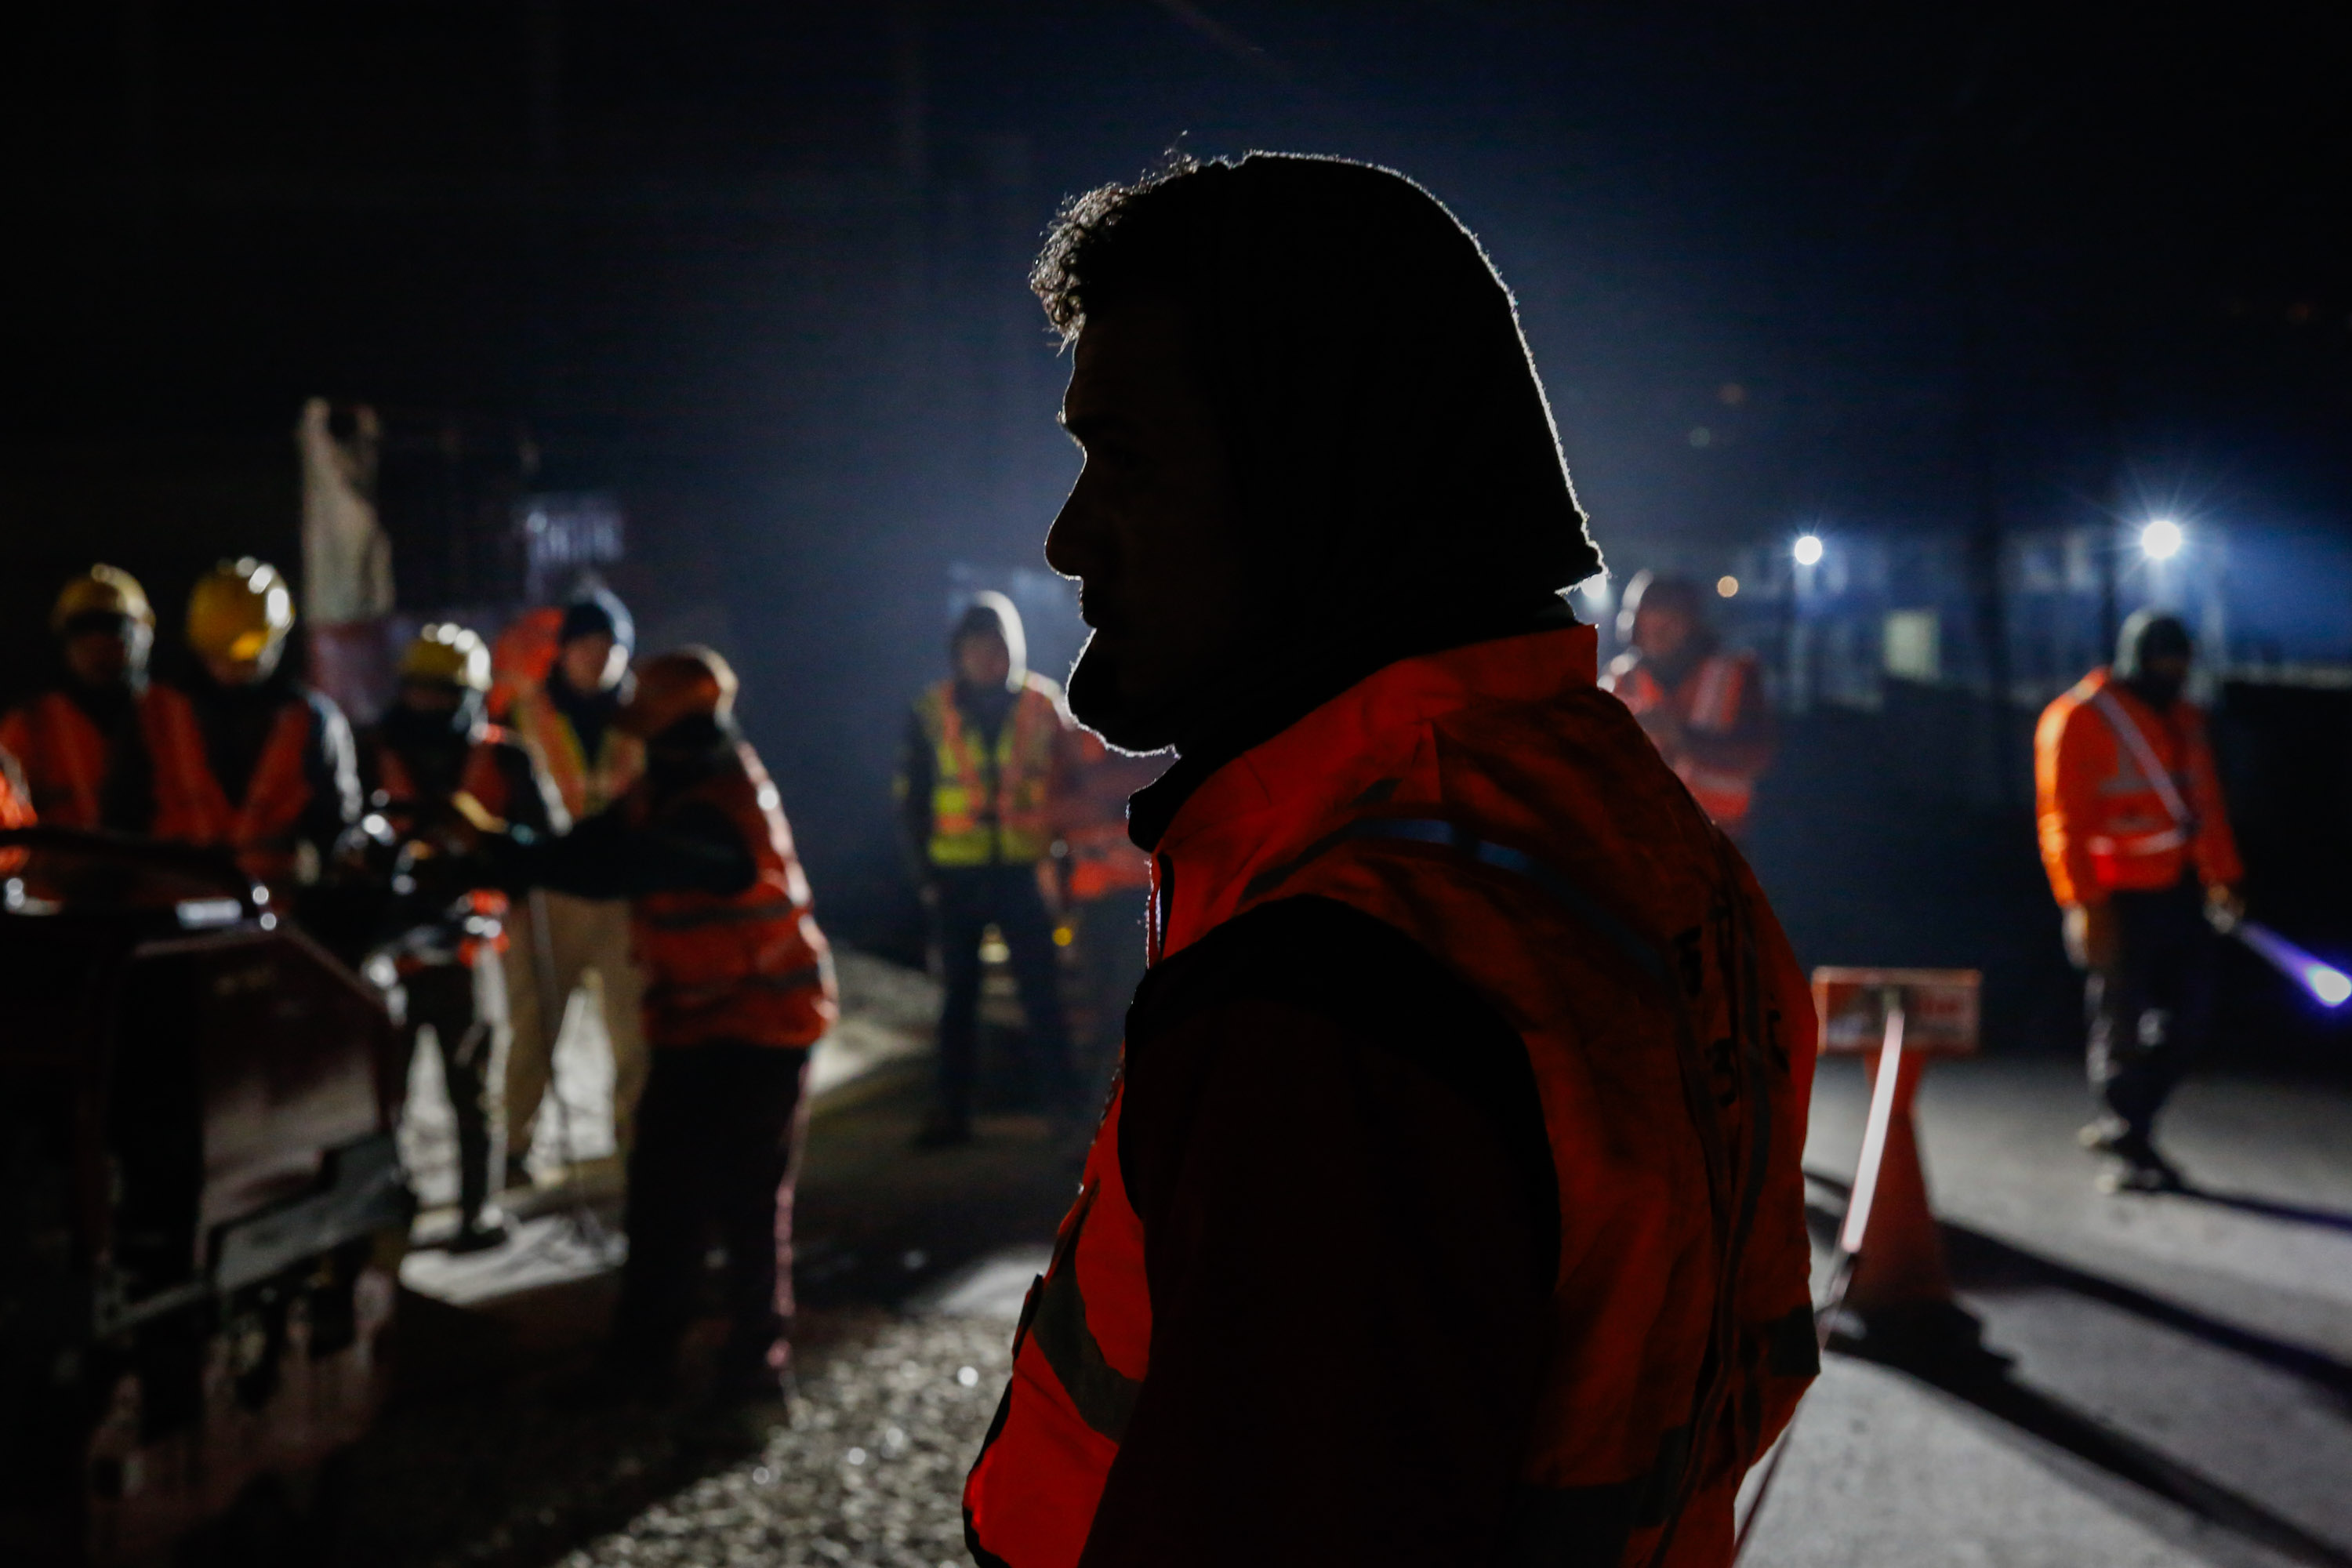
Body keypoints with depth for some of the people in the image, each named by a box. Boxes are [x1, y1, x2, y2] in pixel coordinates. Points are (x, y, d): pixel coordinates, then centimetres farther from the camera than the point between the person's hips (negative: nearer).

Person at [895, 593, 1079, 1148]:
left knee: (1041, 991, -2)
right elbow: (910, 798, 6)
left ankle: (1062, 1102, 5)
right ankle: (952, 1112, 13)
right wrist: (926, 871, 0)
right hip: (957, 876, 1)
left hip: (1023, 872, -1)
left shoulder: (1044, 706, 0)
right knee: (960, 993, 8)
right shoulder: (931, 714, 1)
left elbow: (1070, 785, 6)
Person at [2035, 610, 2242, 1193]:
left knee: (2189, 1019, 8)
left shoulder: (2185, 719, 16)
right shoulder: (2078, 719, -8)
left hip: (2179, 894, 7)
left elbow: (2207, 804, 20)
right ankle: (2129, 1152, 10)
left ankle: (2122, 1125, 24)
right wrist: (2086, 903, -17)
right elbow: (2063, 819, -12)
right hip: (2121, 900, -7)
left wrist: (2224, 877, 11)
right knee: (2123, 1027, -1)